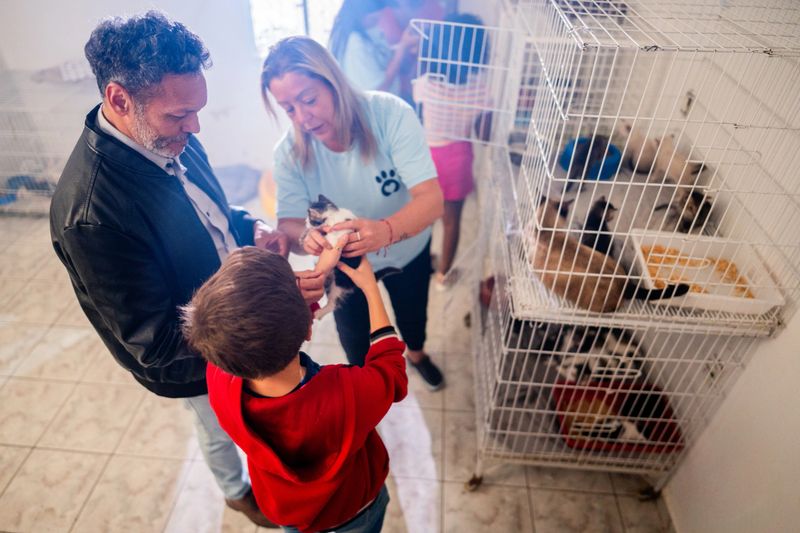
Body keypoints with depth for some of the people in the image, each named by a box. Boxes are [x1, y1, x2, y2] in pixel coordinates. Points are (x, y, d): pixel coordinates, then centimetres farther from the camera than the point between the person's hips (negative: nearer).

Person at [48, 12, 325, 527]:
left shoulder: (171, 138, -14)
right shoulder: (89, 214, -37)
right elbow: (156, 343, -31)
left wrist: (254, 228, -16)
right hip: (198, 360, -6)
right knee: (222, 430, 25)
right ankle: (238, 491, 59)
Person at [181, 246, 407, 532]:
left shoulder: (219, 379, -36)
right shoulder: (349, 394, -46)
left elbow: (262, 321, -14)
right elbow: (392, 372, -21)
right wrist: (371, 289, -14)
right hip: (354, 506, -2)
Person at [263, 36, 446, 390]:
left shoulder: (390, 114, -33)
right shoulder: (289, 153, -25)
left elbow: (431, 198, -40)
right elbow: (288, 223, -27)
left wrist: (387, 229, -61)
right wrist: (304, 237, -52)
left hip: (408, 248, 0)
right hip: (343, 260, 1)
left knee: (413, 312, 28)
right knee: (353, 328, 24)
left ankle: (416, 353, 66)